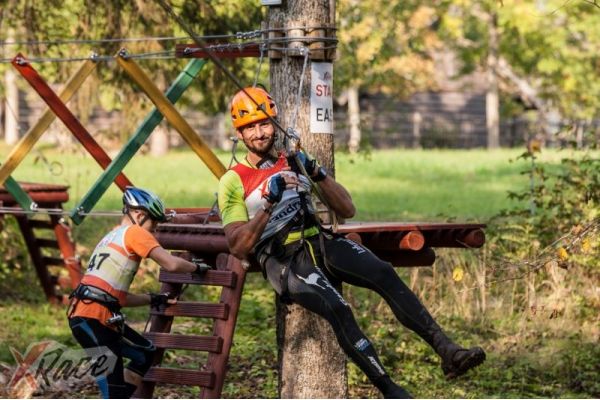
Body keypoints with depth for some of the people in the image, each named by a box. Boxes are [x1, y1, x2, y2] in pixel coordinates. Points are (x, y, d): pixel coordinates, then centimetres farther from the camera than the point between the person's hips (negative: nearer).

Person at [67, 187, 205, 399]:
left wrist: (155, 299, 28)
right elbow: (171, 264, -12)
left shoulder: (112, 237, 26)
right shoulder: (134, 232, -2)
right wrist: (195, 267, 7)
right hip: (93, 319, -9)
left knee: (146, 354, 22)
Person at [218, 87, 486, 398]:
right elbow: (239, 248, -5)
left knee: (384, 273, -25)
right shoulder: (233, 181, 6)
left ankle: (447, 351, -33)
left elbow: (347, 210, 15)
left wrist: (318, 174, -1)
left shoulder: (294, 161, 20)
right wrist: (269, 203, -16)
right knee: (338, 309, -32)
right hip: (282, 259, -4)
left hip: (320, 243, 4)